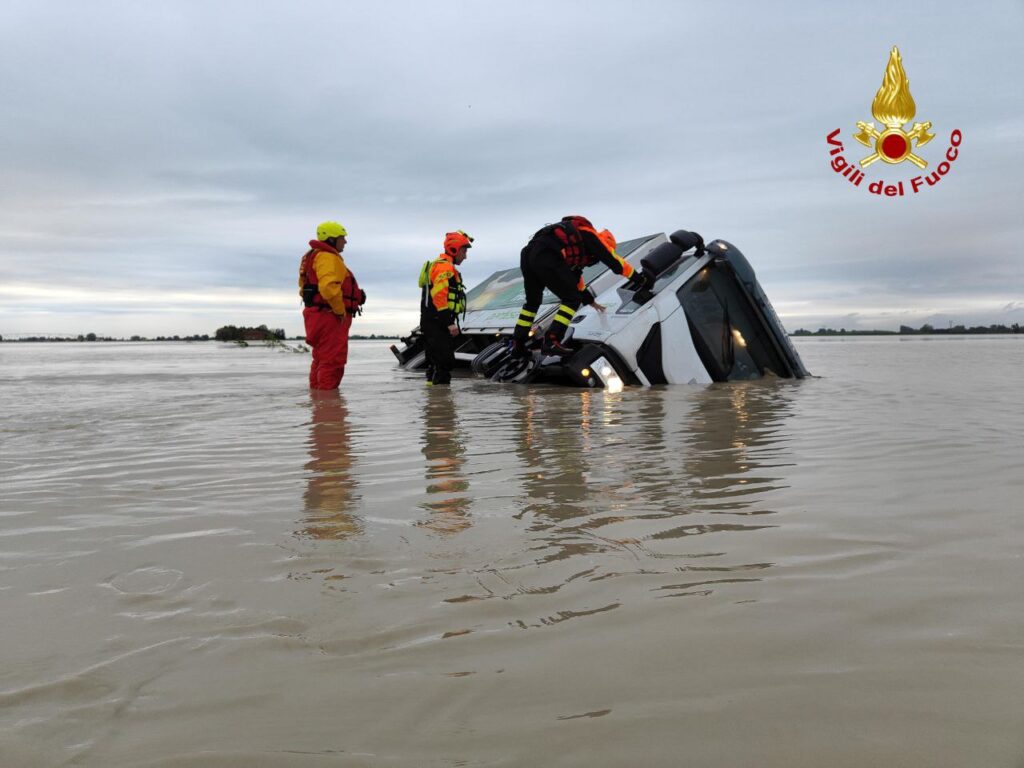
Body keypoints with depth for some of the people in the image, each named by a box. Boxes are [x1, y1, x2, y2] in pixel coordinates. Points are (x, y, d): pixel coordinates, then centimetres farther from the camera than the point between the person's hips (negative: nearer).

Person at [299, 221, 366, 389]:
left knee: (321, 360, 17)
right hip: (330, 317, -11)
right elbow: (328, 287, -30)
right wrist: (340, 310, -18)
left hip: (320, 315, 11)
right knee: (332, 361, -8)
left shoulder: (316, 256, 20)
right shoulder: (328, 257, -14)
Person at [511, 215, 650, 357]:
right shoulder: (592, 237, 17)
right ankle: (551, 342, -7)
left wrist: (589, 300, 60)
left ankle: (517, 344, 25)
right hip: (546, 258, -9)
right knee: (572, 299, 3)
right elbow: (614, 261, 19)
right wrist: (638, 277, 33)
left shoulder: (576, 244, 39)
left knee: (532, 301, 25)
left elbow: (574, 274, 50)